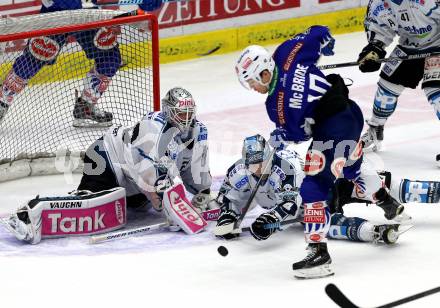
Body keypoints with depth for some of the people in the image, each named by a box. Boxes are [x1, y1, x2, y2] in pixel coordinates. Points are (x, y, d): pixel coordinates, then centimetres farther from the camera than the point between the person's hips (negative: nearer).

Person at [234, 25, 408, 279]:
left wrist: (280, 136, 11)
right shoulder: (285, 54, -4)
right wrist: (326, 44, 27)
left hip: (330, 132, -10)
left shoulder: (278, 103, -19)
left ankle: (319, 253, -11)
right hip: (351, 112, 10)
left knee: (314, 188, -8)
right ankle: (391, 207, 53)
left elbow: (299, 133, -9)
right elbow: (319, 33, 5)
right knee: (351, 168, 35)